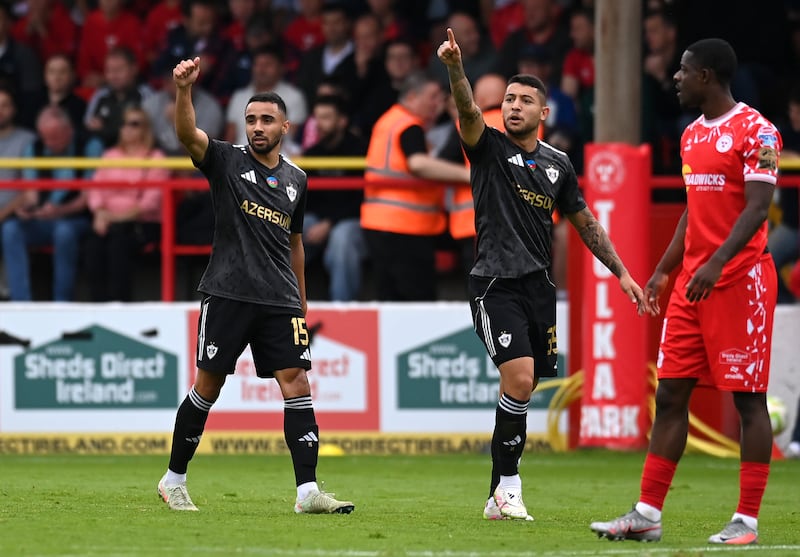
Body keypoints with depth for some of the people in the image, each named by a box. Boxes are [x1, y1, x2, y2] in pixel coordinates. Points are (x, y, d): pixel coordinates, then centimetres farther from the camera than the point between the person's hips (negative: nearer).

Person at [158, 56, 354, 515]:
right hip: (228, 295, -3)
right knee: (208, 386, 3)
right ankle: (174, 480, 18)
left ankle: (308, 490, -11)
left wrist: (301, 304, 24)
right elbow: (188, 133, -19)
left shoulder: (296, 179, 14)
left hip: (280, 300, 4)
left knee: (297, 383, -8)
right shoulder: (227, 161, 1)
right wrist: (184, 89, -37)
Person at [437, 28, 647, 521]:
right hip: (496, 285, -5)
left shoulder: (558, 164, 12)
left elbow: (584, 221, 21)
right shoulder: (490, 148, -1)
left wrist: (622, 272, 17)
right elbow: (469, 112, -21)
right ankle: (509, 484, -8)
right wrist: (456, 67, -40)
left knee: (522, 390, 6)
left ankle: (499, 497, 14)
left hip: (539, 286, 5)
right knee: (519, 379, -20)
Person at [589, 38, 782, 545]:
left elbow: (758, 206, -18)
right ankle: (648, 514, 6)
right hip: (692, 282, 8)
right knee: (670, 394, 4)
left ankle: (747, 520, 0)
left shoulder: (755, 131, -10)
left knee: (748, 398, -4)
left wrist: (716, 264, -28)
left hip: (741, 279, -8)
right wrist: (664, 270, 18)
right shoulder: (693, 134, 16)